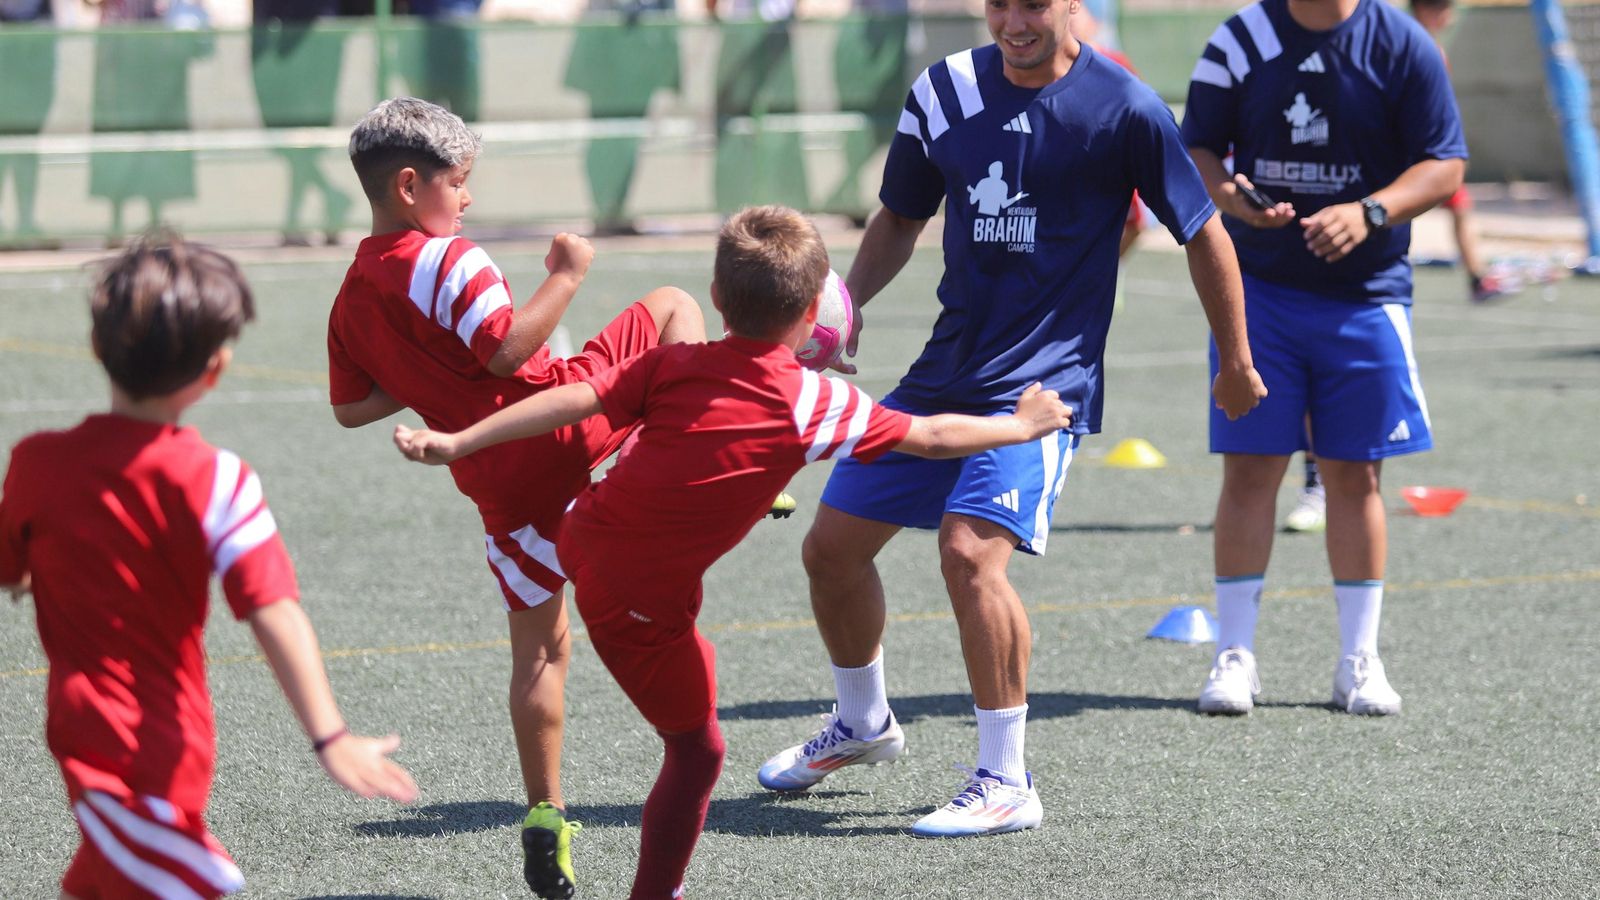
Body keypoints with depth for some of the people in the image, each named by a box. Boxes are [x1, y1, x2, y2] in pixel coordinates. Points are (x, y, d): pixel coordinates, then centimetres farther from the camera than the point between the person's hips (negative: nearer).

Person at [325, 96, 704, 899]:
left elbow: (351, 409, 16)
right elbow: (508, 349, -21)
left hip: (502, 485, 6)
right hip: (566, 415, -6)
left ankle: (545, 820, 14)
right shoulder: (446, 260, -10)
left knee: (540, 645, 17)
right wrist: (566, 276, -12)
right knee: (672, 307, 13)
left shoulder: (351, 298, 12)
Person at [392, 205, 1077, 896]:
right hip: (644, 603, -6)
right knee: (696, 750, 9)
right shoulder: (814, 404, -11)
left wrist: (456, 443, -9)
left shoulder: (675, 366, -3)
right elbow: (935, 438, -3)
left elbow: (576, 400, -10)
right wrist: (1022, 425, 14)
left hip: (583, 539, 6)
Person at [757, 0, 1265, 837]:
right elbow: (900, 217, 16)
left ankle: (1006, 783, -12)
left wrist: (1237, 364, 5)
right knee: (832, 545, 9)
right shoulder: (945, 90, 3)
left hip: (1046, 380, -6)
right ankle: (862, 723, 36)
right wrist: (849, 300, -1)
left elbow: (1203, 232, -1)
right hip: (946, 369, 6)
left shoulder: (1122, 106, -11)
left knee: (970, 551, -25)